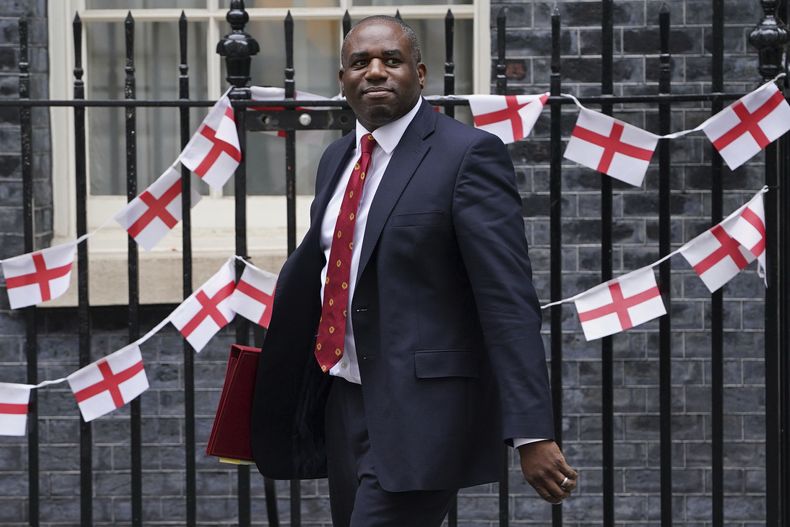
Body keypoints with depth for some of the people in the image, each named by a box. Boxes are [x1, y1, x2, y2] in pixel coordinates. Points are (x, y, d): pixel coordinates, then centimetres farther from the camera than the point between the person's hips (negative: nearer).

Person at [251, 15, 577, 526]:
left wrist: (532, 434, -22)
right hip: (345, 402, 8)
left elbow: (509, 300, -16)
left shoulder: (468, 155, -10)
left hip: (422, 407, -8)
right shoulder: (337, 159, 13)